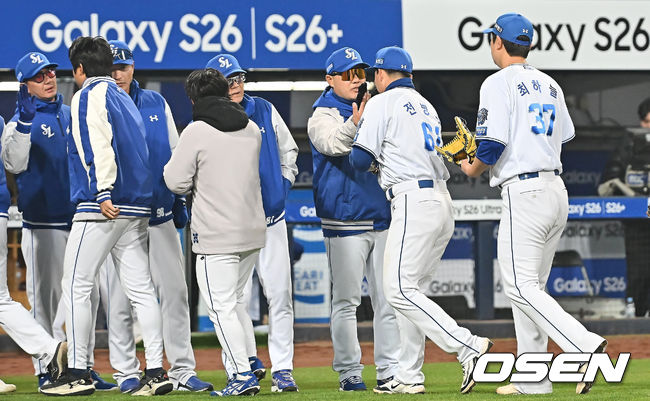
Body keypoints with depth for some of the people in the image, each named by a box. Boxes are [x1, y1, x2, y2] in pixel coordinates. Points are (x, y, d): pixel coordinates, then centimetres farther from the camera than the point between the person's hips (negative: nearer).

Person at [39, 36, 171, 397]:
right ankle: (155, 371, 0)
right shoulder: (124, 99, 21)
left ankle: (77, 373, -4)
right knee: (140, 289, 4)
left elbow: (99, 145, -17)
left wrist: (103, 192, -25)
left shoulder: (88, 96, -4)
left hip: (100, 207, -8)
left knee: (75, 286, -3)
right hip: (137, 207, 8)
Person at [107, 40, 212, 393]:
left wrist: (179, 202, 10)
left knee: (174, 291, 0)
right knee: (121, 297, 0)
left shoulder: (157, 104, 10)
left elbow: (174, 154, 14)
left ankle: (182, 370, 2)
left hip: (160, 212, 3)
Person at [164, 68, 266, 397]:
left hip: (216, 235, -7)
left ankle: (244, 376, -11)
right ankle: (247, 364, 21)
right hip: (254, 230, 7)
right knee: (236, 300, 21)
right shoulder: (252, 129, 9)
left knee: (222, 306, -4)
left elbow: (176, 182, -10)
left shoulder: (197, 132, -10)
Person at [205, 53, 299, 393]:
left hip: (271, 217, 3)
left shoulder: (264, 110, 6)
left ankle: (282, 370, 2)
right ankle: (247, 362, 11)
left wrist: (283, 184, 5)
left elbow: (288, 151, 17)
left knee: (279, 294, -2)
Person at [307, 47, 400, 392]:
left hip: (384, 217, 5)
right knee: (346, 301, -3)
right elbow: (332, 144, -22)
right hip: (345, 219, -5)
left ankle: (390, 371, 9)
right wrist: (354, 124, -41)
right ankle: (349, 372, 2)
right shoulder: (323, 115, -2)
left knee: (388, 298, 5)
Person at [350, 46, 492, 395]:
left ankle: (468, 346, -21)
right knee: (409, 288, 12)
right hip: (442, 201, 9)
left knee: (399, 290, -11)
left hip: (413, 201, -9)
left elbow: (360, 160, -6)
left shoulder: (382, 103, -1)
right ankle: (410, 377, 10)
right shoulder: (426, 105, 23)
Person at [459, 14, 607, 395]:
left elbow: (492, 145, -15)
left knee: (521, 287, -8)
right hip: (557, 190, 8)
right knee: (529, 287, 13)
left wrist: (473, 168, 4)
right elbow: (565, 138, 20)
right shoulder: (550, 85, 15)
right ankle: (533, 381, 12)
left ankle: (585, 345, -24)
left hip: (524, 190, -8)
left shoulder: (499, 83, -8)